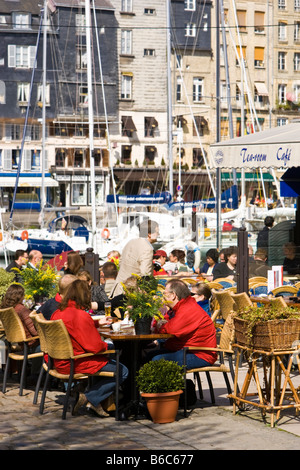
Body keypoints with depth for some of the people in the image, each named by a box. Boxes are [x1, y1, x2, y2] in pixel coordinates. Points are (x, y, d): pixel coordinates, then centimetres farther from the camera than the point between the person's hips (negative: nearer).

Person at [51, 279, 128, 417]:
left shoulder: (58, 313, 6)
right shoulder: (80, 315, -22)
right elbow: (95, 346, -21)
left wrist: (97, 323, 30)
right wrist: (105, 345, 0)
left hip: (61, 363, 10)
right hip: (76, 364, -10)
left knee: (106, 360, 28)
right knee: (122, 372, -3)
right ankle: (90, 398, -2)